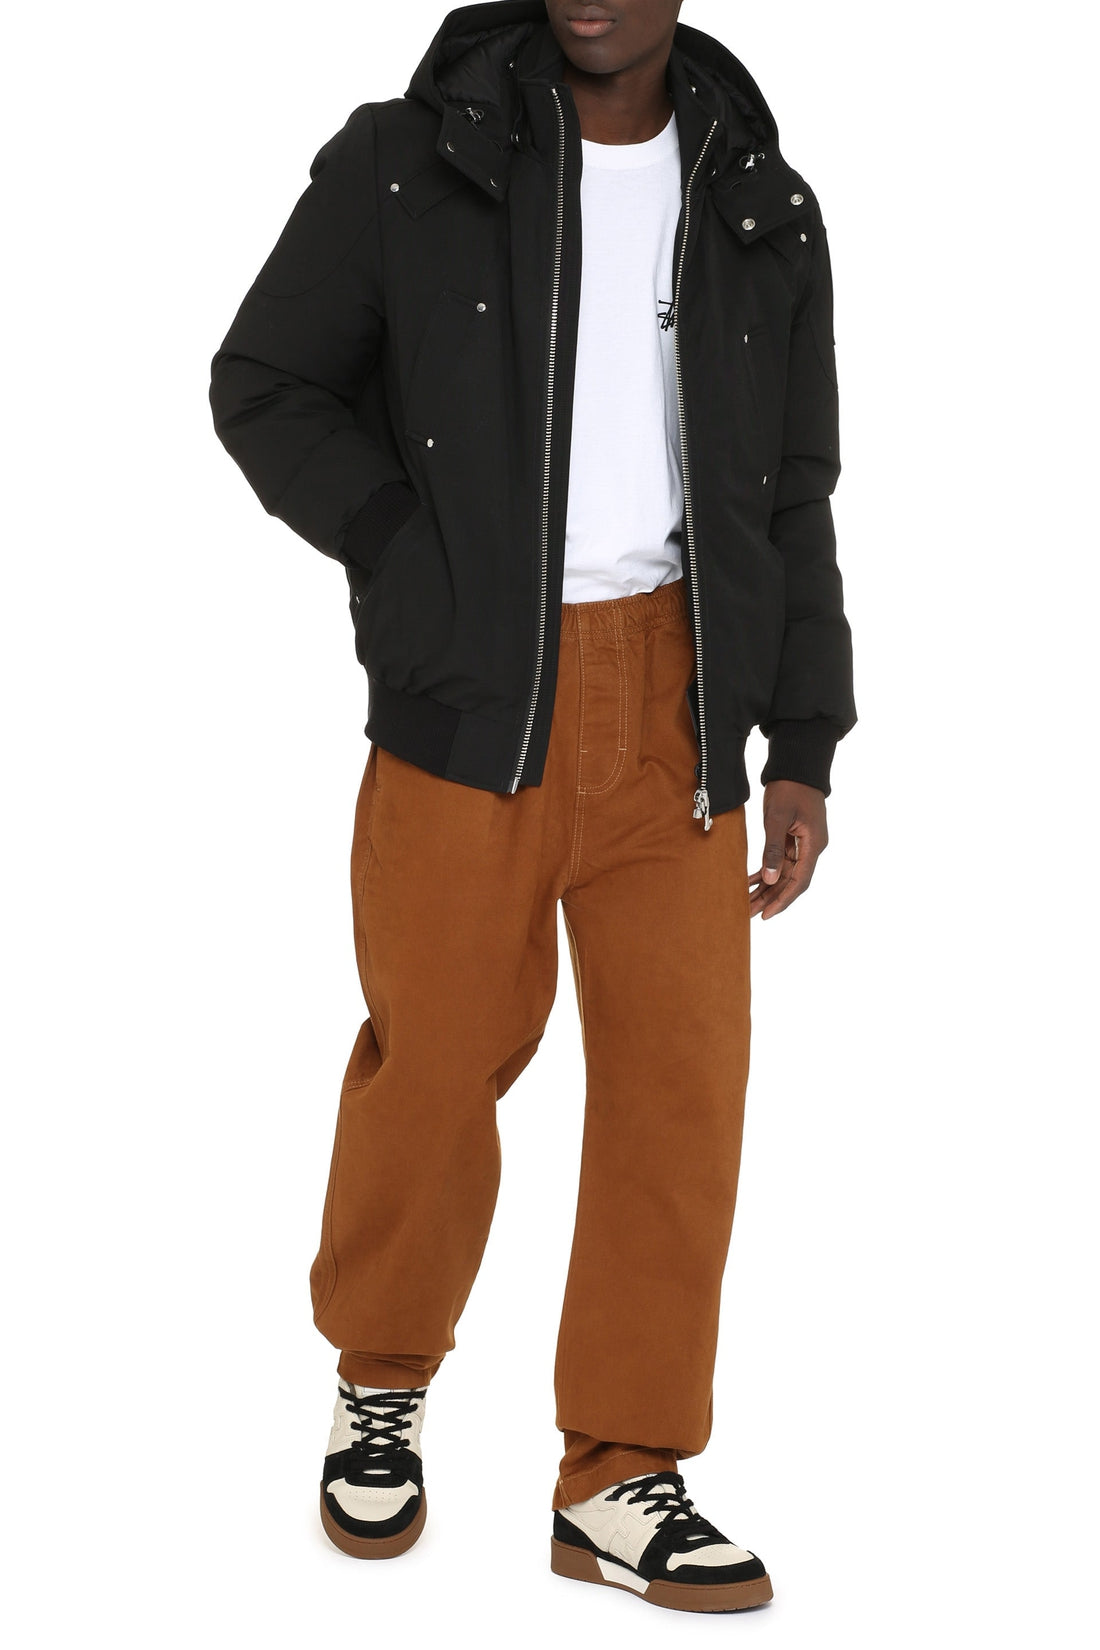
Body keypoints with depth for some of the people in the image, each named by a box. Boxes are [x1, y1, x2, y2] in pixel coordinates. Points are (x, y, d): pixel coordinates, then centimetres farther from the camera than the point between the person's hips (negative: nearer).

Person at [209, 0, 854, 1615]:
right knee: (442, 1052, 3)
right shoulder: (409, 159, 0)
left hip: (675, 695, 3)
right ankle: (384, 1380, 30)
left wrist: (803, 747, 7)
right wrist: (415, 566, -7)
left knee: (683, 1070, 0)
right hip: (471, 691, -3)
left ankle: (622, 1480, 12)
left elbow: (793, 500, 12)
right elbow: (265, 385, 4)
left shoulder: (762, 209, 9)